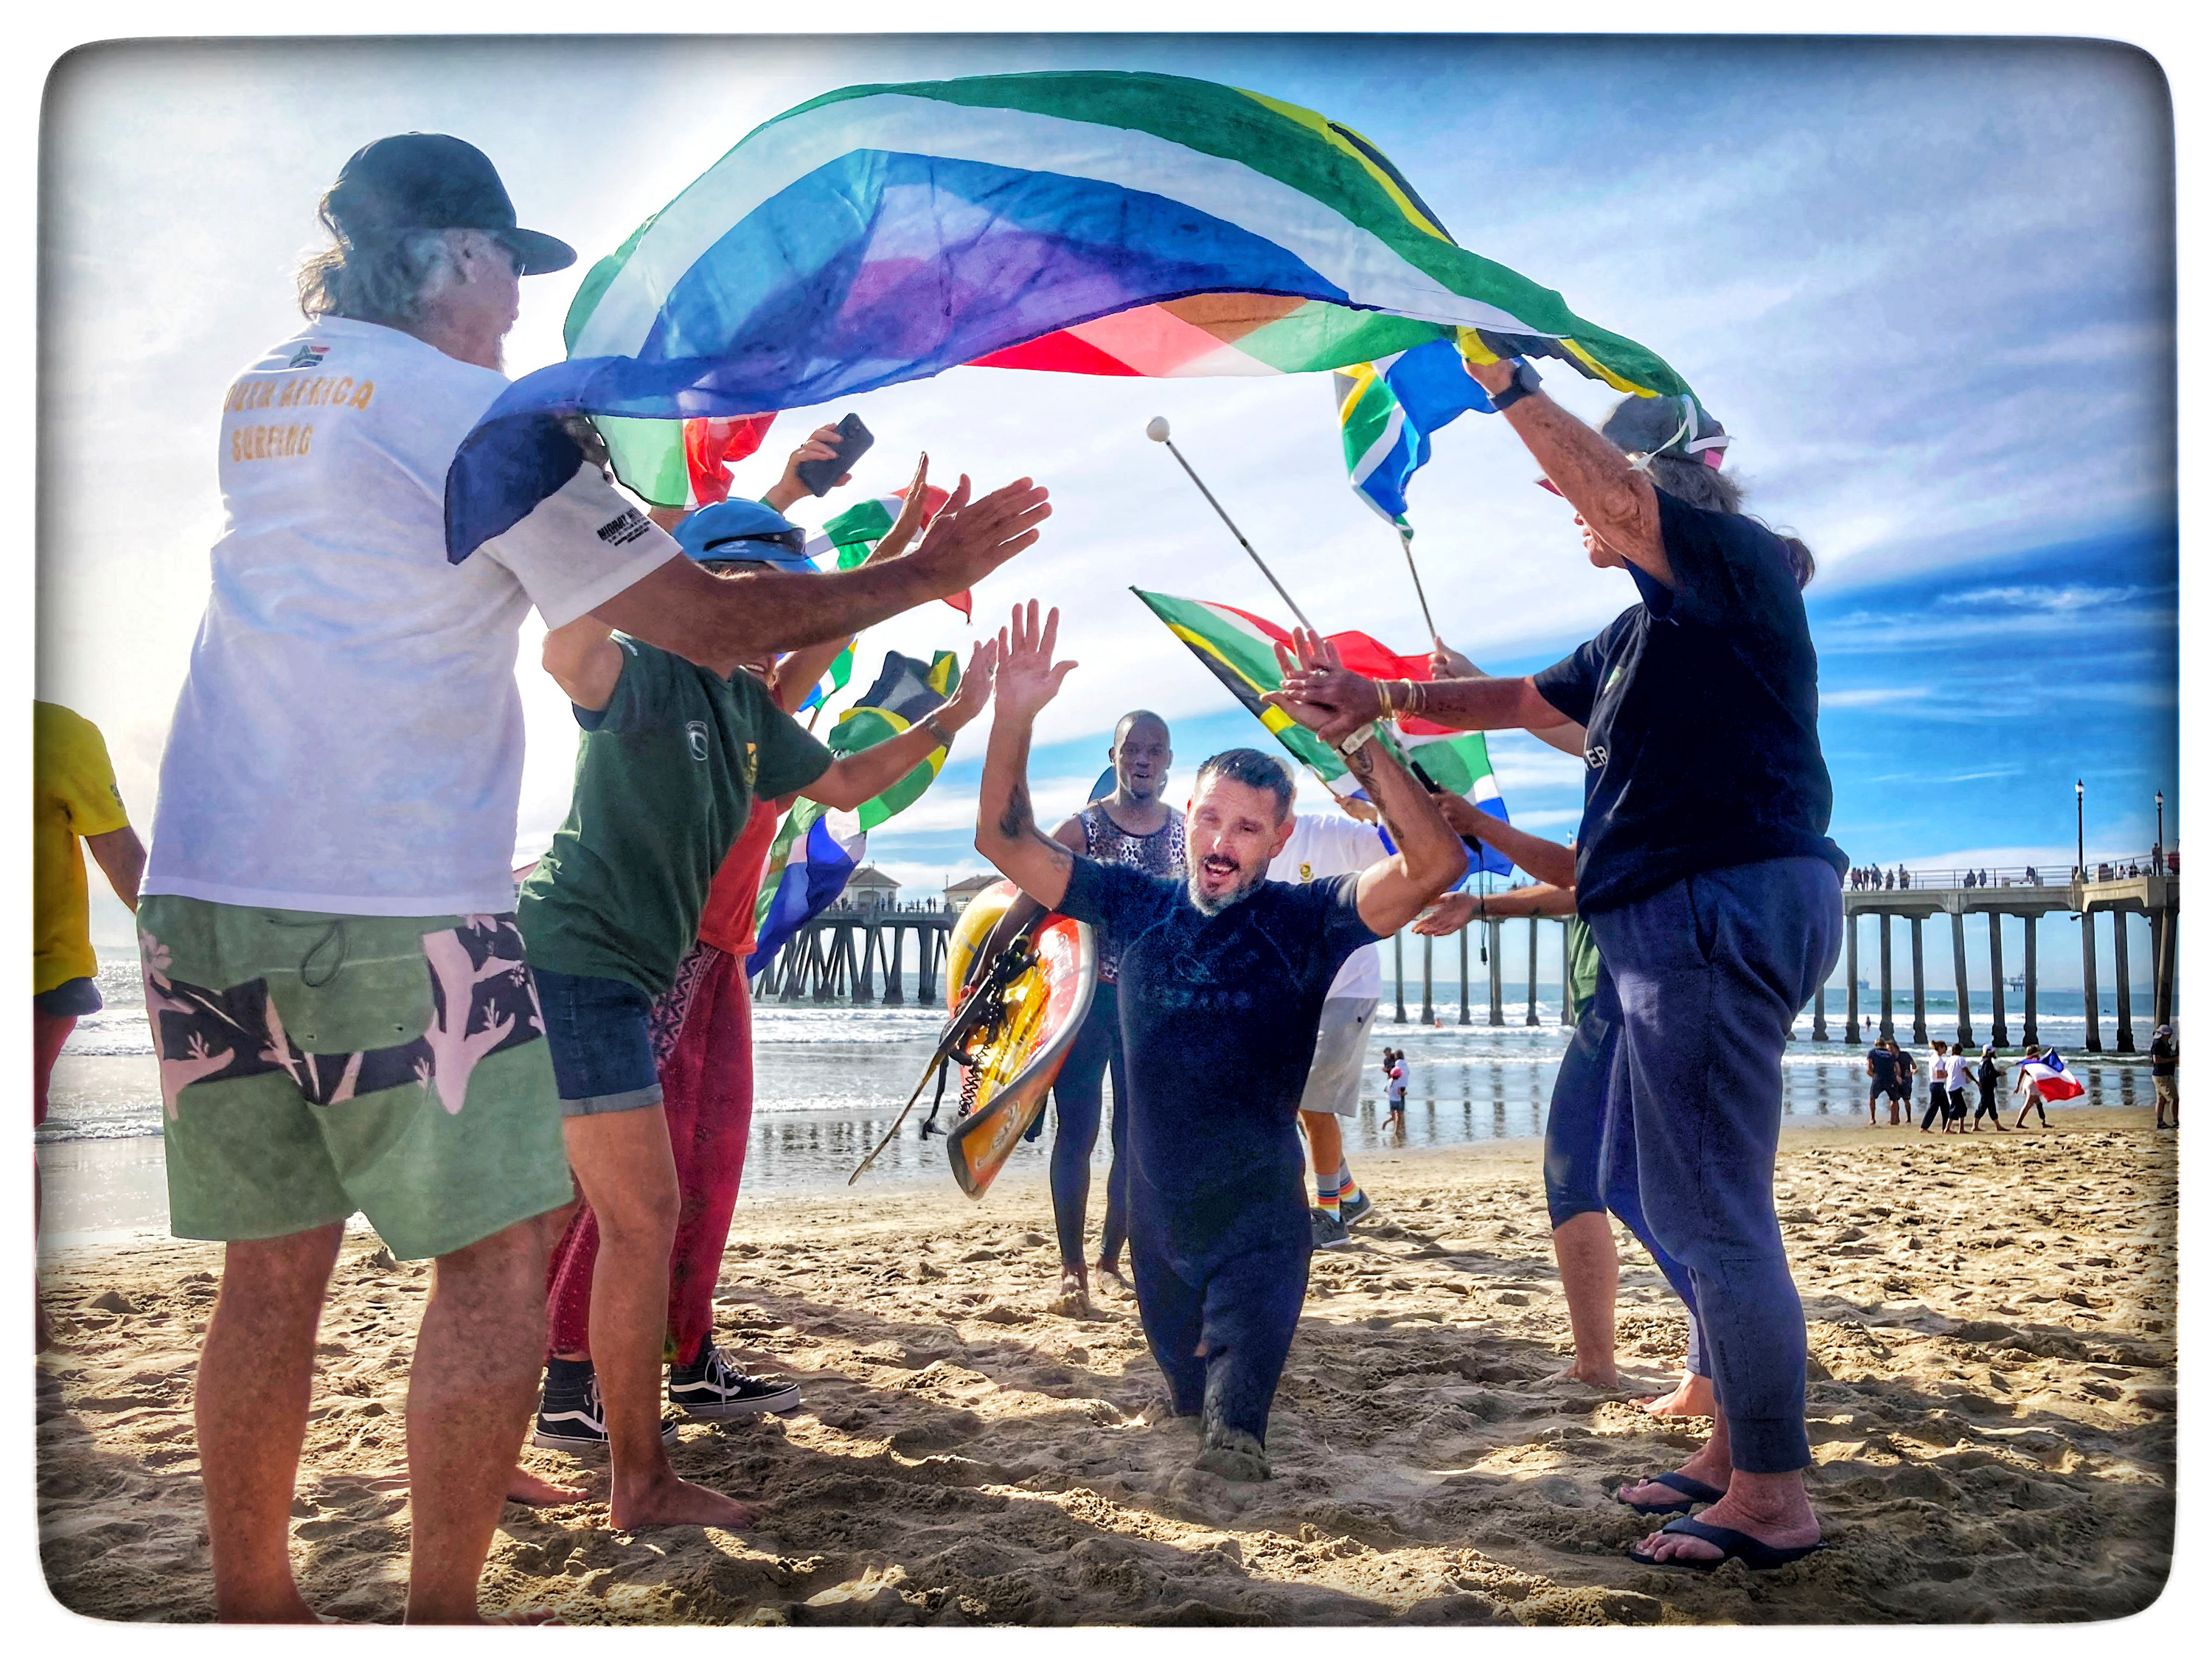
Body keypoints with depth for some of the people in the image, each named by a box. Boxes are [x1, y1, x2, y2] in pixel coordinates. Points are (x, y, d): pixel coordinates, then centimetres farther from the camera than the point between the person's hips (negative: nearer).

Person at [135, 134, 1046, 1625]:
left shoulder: (259, 399, 18)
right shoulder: (481, 418, -6)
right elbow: (707, 623, -9)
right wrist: (924, 574, 2)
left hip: (201, 895, 8)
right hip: (396, 905, -7)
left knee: (273, 1274, 13)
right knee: (498, 1250, 4)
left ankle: (253, 1610, 23)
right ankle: (441, 1616, 9)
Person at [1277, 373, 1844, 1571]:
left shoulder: (1738, 564, -7)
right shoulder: (1644, 629, 22)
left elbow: (1615, 497, -24)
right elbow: (1519, 700, 30)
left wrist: (1510, 386, -17)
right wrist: (1387, 697, 21)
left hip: (1730, 900, -11)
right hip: (1685, 919, 11)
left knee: (1711, 1208, -8)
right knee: (1690, 1197, 17)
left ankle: (1775, 1499, 2)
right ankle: (1734, 1448, 29)